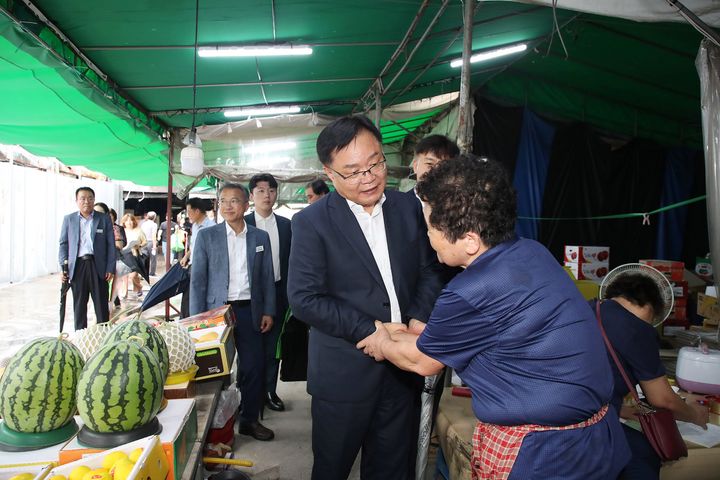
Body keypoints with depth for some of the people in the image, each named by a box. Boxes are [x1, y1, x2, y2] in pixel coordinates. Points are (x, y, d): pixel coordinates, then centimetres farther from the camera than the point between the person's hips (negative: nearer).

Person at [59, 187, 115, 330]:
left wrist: (110, 268, -4)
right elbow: (63, 244, 10)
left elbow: (111, 245, 3)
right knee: (79, 305, 7)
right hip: (77, 266, 1)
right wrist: (63, 267, 0)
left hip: (98, 265, -1)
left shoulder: (104, 219, 5)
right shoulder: (69, 219, 10)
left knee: (101, 304, 2)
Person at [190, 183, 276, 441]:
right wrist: (197, 318, -4)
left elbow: (267, 278, 9)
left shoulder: (260, 237, 7)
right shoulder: (206, 235, 1)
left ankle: (250, 419, 20)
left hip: (249, 311, 2)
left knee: (254, 366, 3)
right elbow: (198, 279, 0)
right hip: (217, 310, -1)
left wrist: (268, 311, 3)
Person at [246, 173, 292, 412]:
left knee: (273, 344, 11)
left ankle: (269, 391, 24)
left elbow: (290, 260, 8)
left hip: (277, 292, 3)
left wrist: (288, 292, 3)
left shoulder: (285, 225, 6)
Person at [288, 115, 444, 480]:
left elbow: (429, 270, 8)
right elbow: (304, 298, -15)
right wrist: (371, 331, -19)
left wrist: (419, 319, -9)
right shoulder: (311, 222, -10)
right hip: (344, 372, -3)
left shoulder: (408, 208, 3)